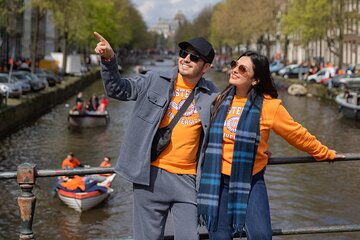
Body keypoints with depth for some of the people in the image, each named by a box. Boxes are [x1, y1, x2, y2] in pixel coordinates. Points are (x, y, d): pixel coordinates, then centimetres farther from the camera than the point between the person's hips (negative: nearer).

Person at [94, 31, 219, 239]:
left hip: (188, 178, 1)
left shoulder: (212, 96, 5)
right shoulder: (155, 81, 4)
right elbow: (118, 89, 2)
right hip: (151, 175, 0)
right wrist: (109, 60, -13)